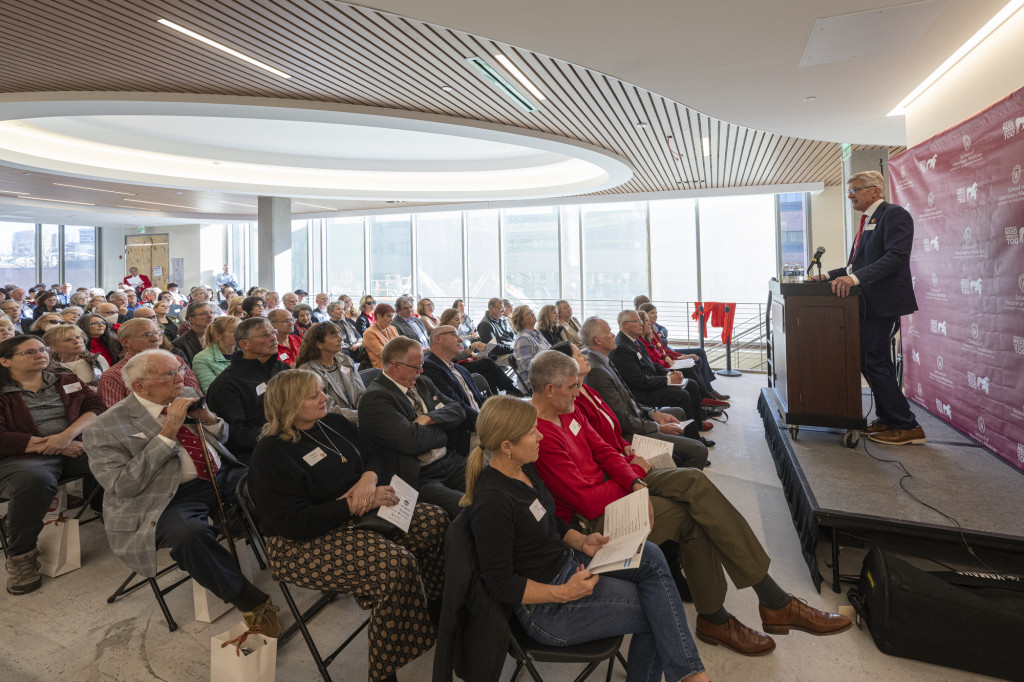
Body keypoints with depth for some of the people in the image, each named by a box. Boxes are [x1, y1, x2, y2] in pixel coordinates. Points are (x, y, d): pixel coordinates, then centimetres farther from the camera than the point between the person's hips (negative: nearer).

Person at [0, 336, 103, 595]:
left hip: (75, 447, 3)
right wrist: (47, 444, -12)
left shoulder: (66, 381, 19)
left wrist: (68, 435, -13)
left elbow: (95, 406, 5)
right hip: (22, 455, -3)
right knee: (35, 481, -39)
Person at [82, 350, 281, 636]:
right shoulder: (105, 429, -6)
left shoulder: (187, 396, 11)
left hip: (223, 476, 6)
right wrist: (168, 432, -20)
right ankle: (250, 601, -19)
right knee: (188, 533, -36)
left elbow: (222, 438, 21)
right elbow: (122, 486, -16)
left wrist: (208, 417, -3)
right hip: (172, 496, -5)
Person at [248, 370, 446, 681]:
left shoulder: (333, 423, 5)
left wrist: (369, 478, -13)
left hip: (359, 514, 8)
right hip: (305, 545, -8)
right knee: (397, 565, -28)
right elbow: (296, 524, -23)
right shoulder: (272, 455, -17)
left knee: (435, 521, -7)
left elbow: (372, 456, 12)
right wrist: (356, 504, -24)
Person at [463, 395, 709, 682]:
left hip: (566, 560, 8)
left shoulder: (524, 468, 0)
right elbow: (500, 584, -22)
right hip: (544, 607, -8)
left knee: (652, 558, -7)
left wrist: (582, 541, -1)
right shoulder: (492, 502, -28)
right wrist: (565, 593, -22)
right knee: (658, 608, -8)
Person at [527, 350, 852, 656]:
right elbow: (587, 501, -26)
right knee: (692, 516, -14)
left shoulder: (564, 411, 5)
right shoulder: (541, 436, -26)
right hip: (592, 519, -9)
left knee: (693, 480, -10)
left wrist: (635, 482, -14)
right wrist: (636, 470, -8)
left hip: (611, 482, 9)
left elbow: (603, 450, 7)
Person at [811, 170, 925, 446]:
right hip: (868, 302, 10)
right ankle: (887, 420, 25)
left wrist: (855, 278, -30)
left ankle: (907, 426, 1)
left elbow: (896, 256, -22)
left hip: (882, 301, -10)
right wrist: (830, 275, 10)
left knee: (873, 361, -9)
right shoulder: (868, 221, 20)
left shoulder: (894, 214, -9)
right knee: (874, 361, 14)